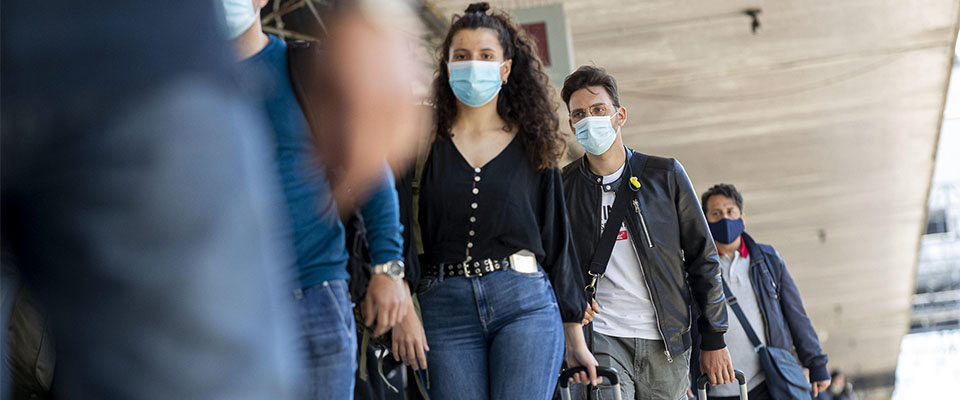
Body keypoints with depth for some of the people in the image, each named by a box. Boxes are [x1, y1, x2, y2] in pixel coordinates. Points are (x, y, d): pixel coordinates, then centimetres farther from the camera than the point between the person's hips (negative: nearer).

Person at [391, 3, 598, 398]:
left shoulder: (532, 147, 13)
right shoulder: (426, 143, 10)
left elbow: (557, 242, 14)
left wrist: (575, 337, 13)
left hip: (526, 304, 0)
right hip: (445, 308, 0)